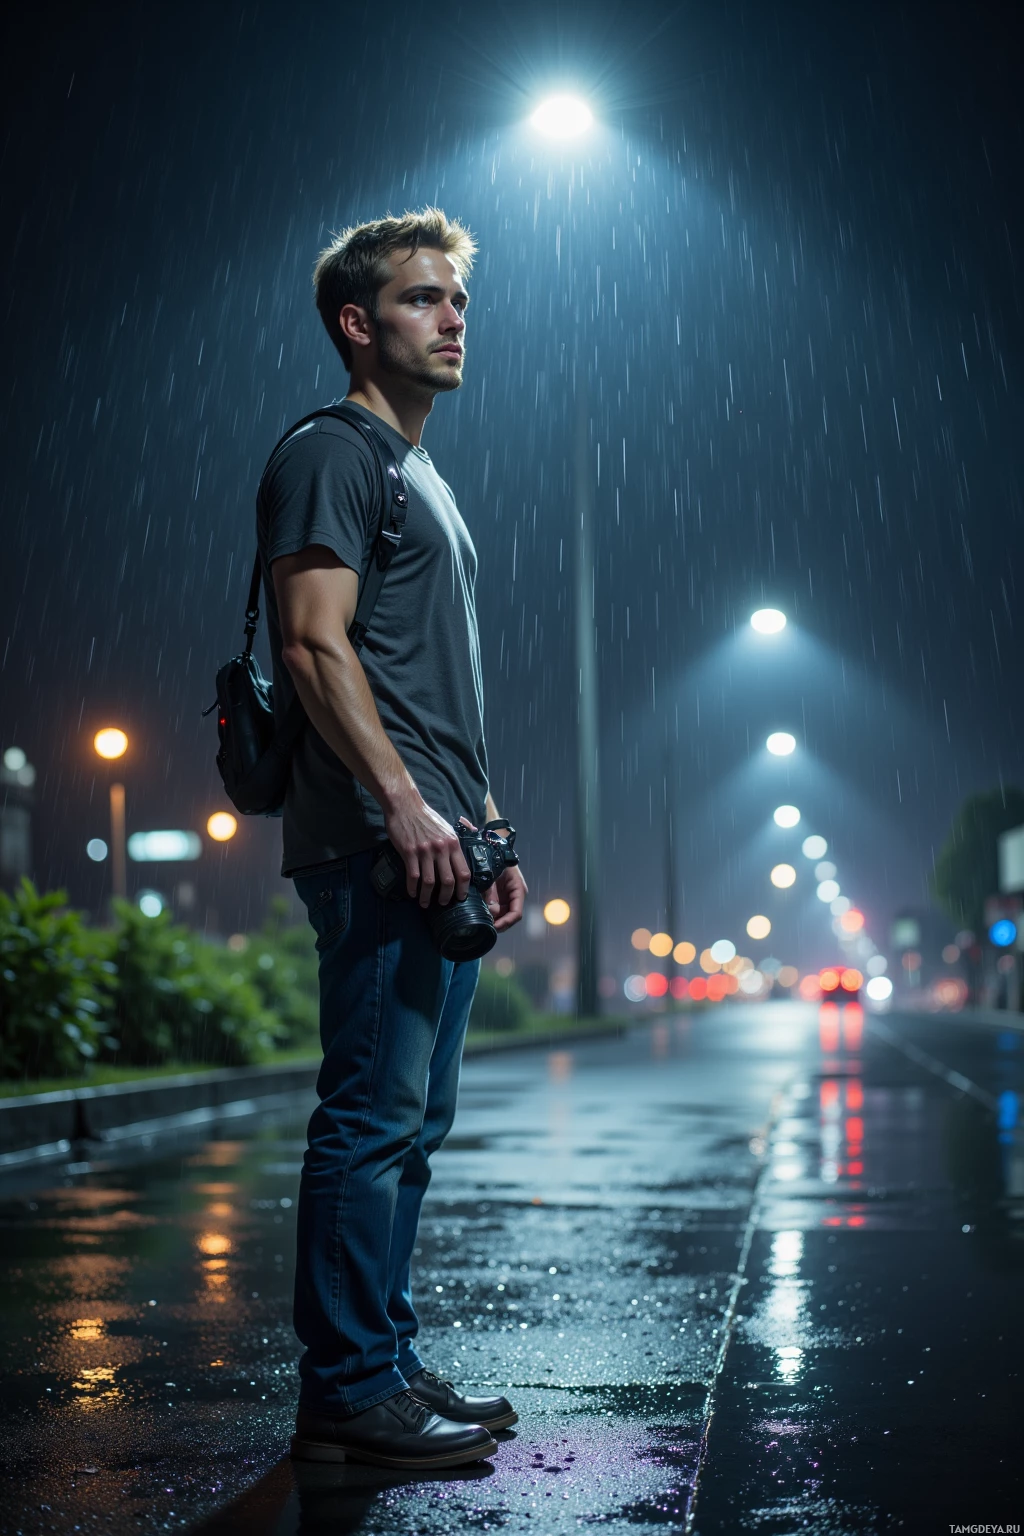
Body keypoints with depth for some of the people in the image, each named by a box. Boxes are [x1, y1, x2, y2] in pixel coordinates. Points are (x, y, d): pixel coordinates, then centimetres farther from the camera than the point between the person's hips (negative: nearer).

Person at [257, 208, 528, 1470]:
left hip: (436, 848, 10)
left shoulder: (426, 480, 26)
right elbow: (315, 645, -15)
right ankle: (348, 1391, -4)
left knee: (413, 1123, 11)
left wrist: (488, 827, 20)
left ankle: (386, 1365, 18)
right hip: (374, 844, -10)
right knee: (375, 1116, -9)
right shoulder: (330, 454, -3)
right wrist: (402, 803, -22)